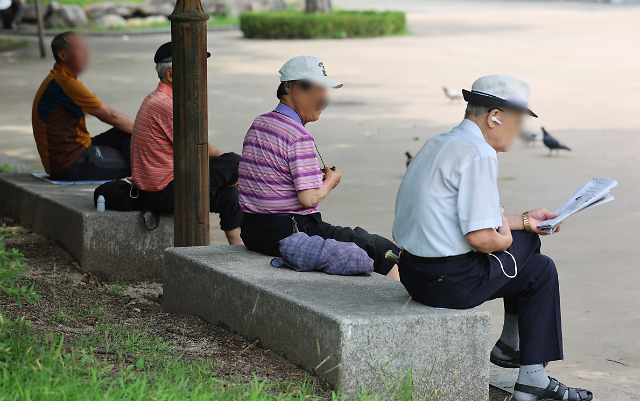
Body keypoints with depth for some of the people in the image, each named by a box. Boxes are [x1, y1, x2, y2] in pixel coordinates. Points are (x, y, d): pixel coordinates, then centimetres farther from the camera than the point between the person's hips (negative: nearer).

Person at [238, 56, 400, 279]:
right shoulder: (300, 136, -18)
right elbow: (309, 198, -22)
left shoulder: (258, 124, 10)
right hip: (289, 233, -10)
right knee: (387, 252, -4)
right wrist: (330, 181, -2)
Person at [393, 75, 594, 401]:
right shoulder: (479, 154, -17)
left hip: (414, 271, 10)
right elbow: (481, 238, -23)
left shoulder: (440, 143, 14)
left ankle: (510, 347, 33)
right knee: (540, 270, 9)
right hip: (450, 282, -10)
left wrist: (524, 221, 24)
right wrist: (505, 239, -1)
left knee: (527, 241, 24)